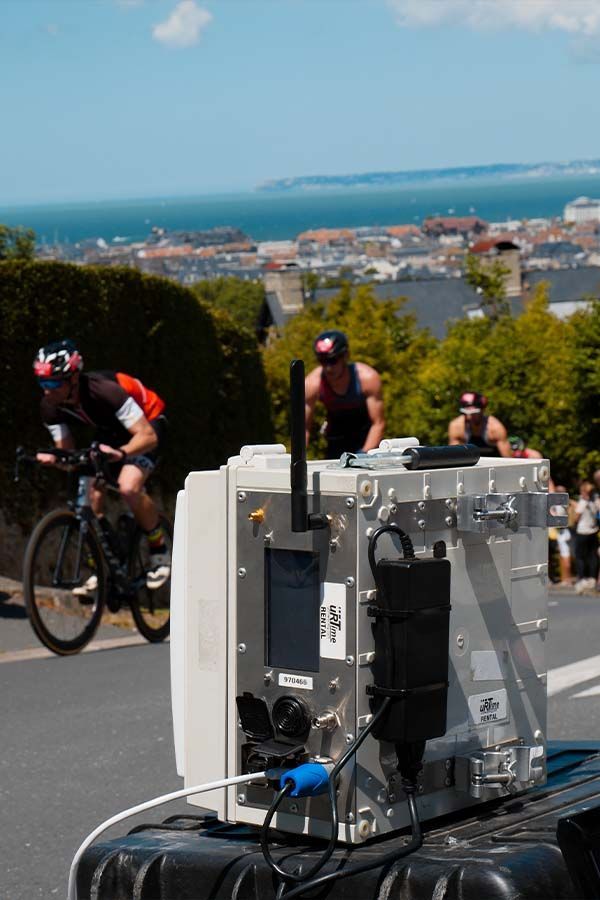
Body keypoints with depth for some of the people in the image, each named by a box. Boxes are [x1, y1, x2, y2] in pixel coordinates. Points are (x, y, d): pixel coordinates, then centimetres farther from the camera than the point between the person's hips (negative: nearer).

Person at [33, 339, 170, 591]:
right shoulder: (50, 407, -19)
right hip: (110, 429, 7)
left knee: (129, 487, -28)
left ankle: (160, 552, -7)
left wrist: (121, 452, -58)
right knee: (92, 492, -9)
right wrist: (52, 458, -36)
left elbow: (148, 436, -39)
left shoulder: (103, 391, -39)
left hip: (147, 422, -7)